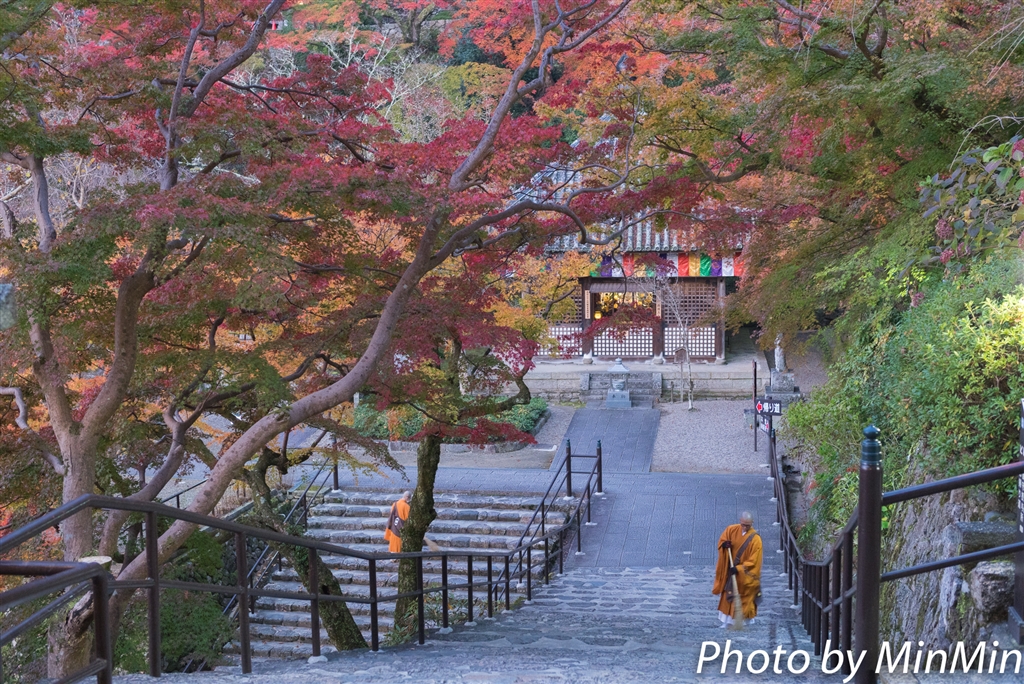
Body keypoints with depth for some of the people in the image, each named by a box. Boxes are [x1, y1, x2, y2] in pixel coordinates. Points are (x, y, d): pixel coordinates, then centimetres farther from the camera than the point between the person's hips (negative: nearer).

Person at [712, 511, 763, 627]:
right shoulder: (732, 530, -6)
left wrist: (739, 569, -25)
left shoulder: (755, 539, -19)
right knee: (729, 596, 8)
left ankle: (749, 620, 24)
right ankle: (727, 620, 17)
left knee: (746, 598, 7)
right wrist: (724, 544, -16)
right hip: (731, 570, 4)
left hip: (746, 574, -4)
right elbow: (722, 540, 8)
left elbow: (753, 561, -19)